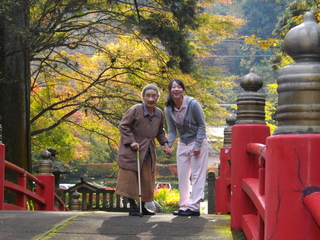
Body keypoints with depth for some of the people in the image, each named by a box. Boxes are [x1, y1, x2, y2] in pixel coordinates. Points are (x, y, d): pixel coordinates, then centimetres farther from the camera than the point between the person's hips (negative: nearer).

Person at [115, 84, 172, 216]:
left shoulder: (159, 114, 3)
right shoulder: (135, 110, -16)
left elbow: (160, 132, 17)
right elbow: (123, 126, -12)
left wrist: (165, 144, 2)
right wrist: (131, 141, -19)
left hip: (148, 152, 6)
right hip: (131, 151, -6)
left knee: (147, 180, 9)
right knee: (131, 179, -2)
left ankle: (142, 206, 20)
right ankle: (132, 207, 5)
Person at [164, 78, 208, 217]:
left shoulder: (193, 104, -20)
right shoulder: (168, 109, -6)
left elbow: (202, 125, -12)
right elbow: (172, 131, 0)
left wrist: (198, 145, -18)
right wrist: (168, 145, -18)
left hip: (198, 142, -5)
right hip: (183, 143, 5)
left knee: (197, 175, -6)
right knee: (182, 175, 7)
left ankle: (194, 206, -5)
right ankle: (184, 206, 14)